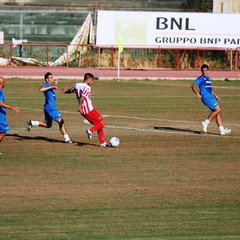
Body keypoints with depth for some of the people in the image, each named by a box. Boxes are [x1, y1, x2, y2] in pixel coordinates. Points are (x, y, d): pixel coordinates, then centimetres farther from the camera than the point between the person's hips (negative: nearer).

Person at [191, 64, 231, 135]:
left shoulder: (208, 78, 20)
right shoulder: (201, 78, -5)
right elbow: (193, 86, -14)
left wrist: (215, 95, 28)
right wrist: (197, 94, -26)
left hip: (211, 97, 9)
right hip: (206, 97, -9)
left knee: (218, 112, 4)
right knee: (218, 110, -15)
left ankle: (222, 130, 3)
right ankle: (206, 123, -7)